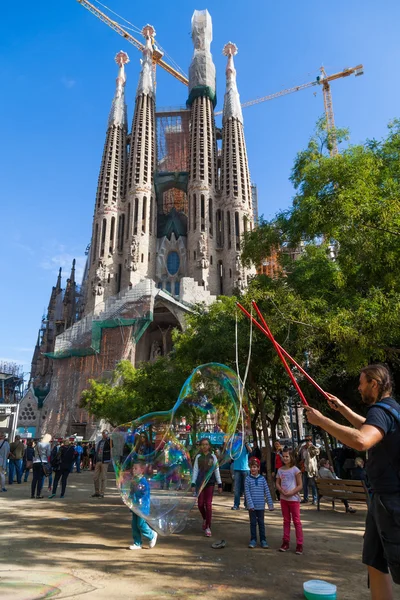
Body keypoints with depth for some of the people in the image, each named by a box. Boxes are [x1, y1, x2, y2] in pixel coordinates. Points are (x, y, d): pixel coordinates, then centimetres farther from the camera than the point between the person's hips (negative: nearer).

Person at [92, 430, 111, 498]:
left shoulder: (109, 441, -2)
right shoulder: (100, 442, 16)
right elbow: (97, 451, 20)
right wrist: (95, 461, 16)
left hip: (105, 462, -6)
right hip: (98, 461, 6)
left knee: (103, 478, -1)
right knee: (95, 477, 6)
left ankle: (102, 493, 7)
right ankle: (97, 492, 19)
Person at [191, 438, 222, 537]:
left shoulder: (213, 456, 1)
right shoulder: (198, 457, 3)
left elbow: (216, 471, 3)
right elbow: (195, 470, 3)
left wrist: (220, 484, 1)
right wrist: (193, 484, -3)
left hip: (210, 482, -1)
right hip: (200, 482, 1)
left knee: (208, 504, -3)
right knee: (200, 504, 2)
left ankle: (208, 527, 8)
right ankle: (205, 519, 32)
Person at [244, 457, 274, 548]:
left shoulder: (262, 479, 0)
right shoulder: (248, 479, -4)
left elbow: (267, 492, 2)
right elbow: (247, 493, -7)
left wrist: (270, 504, 1)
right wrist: (250, 504, -14)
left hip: (261, 505, 1)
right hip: (252, 506, -1)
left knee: (261, 523, 9)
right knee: (253, 523, 8)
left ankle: (263, 540, 20)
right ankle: (253, 540, 19)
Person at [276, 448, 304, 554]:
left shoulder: (295, 470, -10)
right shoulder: (280, 470, 5)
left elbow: (300, 485, -10)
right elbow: (277, 484, 7)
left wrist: (291, 493, -19)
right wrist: (282, 491, -12)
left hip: (293, 498, -5)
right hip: (283, 498, 5)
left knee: (296, 521, -1)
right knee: (286, 520, 13)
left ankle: (299, 544, 5)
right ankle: (286, 542, 22)